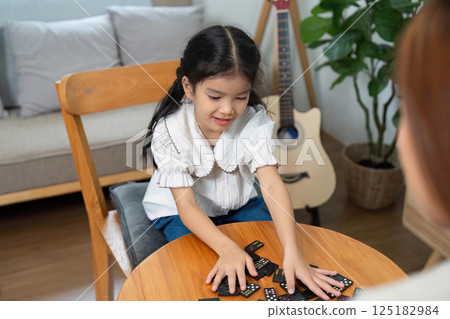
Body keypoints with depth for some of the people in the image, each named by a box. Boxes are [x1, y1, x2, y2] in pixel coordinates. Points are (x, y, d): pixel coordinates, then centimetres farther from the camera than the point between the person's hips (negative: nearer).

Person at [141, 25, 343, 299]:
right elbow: (185, 205, -29)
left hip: (238, 203, 3)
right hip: (182, 212, -2)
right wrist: (227, 248, -45)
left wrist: (292, 252, -45)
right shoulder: (169, 132, -27)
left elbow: (272, 184, -32)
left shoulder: (254, 121, -22)